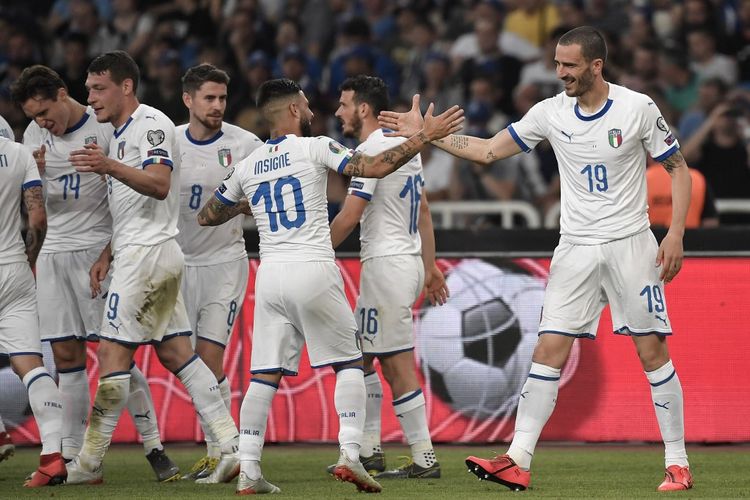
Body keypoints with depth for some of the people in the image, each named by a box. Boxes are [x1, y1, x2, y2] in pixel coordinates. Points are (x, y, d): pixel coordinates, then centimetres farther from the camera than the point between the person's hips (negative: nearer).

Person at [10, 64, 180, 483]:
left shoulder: (105, 129, -8)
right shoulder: (34, 135, 10)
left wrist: (109, 256, -14)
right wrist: (34, 174, -6)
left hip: (97, 248, -5)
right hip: (53, 254, 5)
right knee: (67, 356, 4)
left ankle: (155, 448, -5)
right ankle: (73, 453, 8)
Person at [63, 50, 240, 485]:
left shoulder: (151, 124, -11)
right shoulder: (121, 133, 21)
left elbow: (159, 185, -26)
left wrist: (110, 167, -39)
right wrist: (107, 255, 21)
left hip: (148, 253, -10)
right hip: (137, 251, 10)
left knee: (113, 352, -8)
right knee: (176, 353, 6)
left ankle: (89, 464, -6)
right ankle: (232, 447, 2)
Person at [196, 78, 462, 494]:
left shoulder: (246, 167, 12)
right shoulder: (315, 148, -2)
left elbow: (206, 217, 22)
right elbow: (376, 167, -10)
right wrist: (425, 135, -3)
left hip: (270, 273, 4)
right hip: (313, 272, -4)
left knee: (264, 374, 5)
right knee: (348, 363, 9)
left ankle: (248, 471, -2)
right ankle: (349, 453, -5)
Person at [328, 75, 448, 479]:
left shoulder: (370, 151, -14)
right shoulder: (404, 144, 14)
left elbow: (348, 218, -17)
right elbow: (424, 210, 18)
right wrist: (431, 268, 22)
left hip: (386, 262, -10)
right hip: (409, 259, 10)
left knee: (397, 362, -7)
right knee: (360, 355, 16)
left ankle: (424, 459, -6)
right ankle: (368, 450, 16)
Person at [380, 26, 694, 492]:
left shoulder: (638, 108, -7)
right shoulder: (551, 112, 3)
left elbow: (678, 168, 1)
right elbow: (488, 150, 10)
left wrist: (676, 234, -9)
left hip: (630, 243, -3)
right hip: (576, 249, 3)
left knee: (653, 351, -3)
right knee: (549, 350, -4)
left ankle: (678, 463, 5)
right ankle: (517, 462, -6)